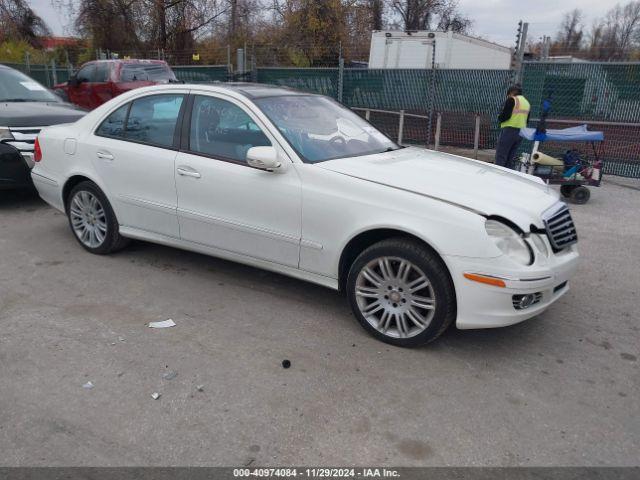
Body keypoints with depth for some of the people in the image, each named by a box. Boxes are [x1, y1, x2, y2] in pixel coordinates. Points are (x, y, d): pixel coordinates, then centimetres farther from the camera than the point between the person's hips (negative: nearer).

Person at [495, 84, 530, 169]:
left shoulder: (512, 100, -5)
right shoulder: (527, 103, 18)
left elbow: (505, 115, -15)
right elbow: (526, 120, 19)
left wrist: (499, 118, 4)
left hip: (509, 130, -8)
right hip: (521, 133, 8)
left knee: (500, 157, -6)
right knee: (510, 158, 12)